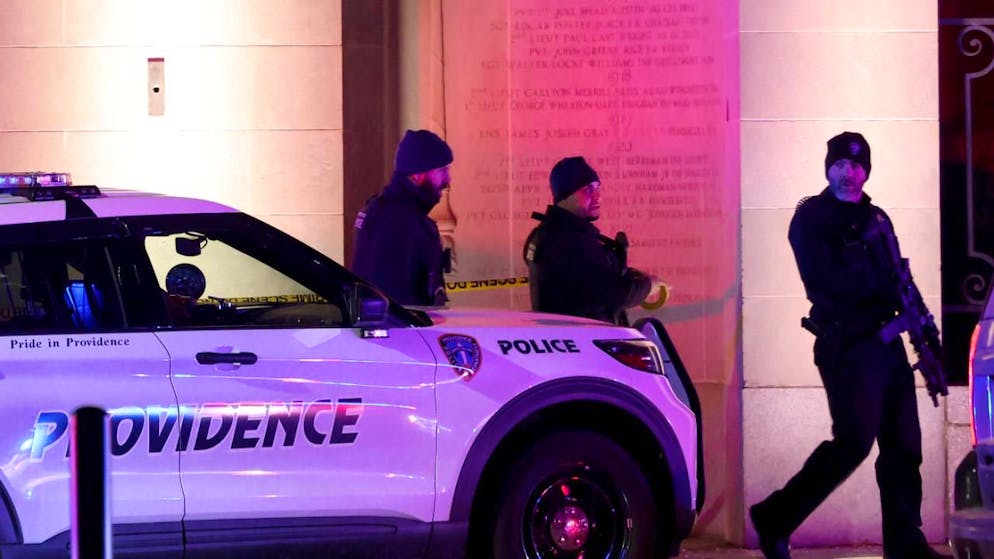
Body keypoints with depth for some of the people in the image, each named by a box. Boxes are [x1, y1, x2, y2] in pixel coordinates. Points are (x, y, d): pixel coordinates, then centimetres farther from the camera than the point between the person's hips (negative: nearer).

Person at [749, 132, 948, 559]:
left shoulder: (875, 219, 20)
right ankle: (776, 519, -6)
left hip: (886, 343, 7)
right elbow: (825, 280, -15)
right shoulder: (811, 217, -2)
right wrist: (883, 286, -10)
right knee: (855, 440, -17)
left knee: (903, 445, 4)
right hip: (846, 345, -7)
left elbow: (894, 279, 19)